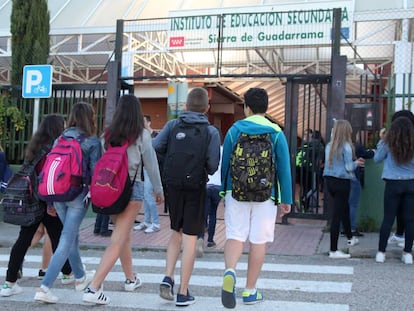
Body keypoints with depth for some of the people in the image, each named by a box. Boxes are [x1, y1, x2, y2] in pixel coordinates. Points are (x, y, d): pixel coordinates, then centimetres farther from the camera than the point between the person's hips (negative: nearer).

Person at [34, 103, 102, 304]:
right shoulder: (92, 141, -5)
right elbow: (95, 171, -8)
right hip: (78, 194, -6)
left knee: (72, 236, 21)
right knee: (67, 240, -2)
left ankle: (80, 277, 38)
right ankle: (45, 287, -8)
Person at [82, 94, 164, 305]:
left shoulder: (108, 134, 3)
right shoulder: (142, 135, -6)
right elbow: (151, 164, -2)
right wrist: (158, 189, 9)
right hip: (132, 187, -5)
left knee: (124, 234, 22)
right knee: (117, 241, -3)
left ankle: (131, 279, 36)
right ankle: (94, 288, -11)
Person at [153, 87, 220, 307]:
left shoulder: (172, 125, 2)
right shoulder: (211, 132, -4)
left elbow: (155, 147, -8)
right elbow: (212, 166, -11)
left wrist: (173, 155, 10)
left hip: (173, 186, 3)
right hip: (196, 189, -3)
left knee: (177, 232, 21)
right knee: (189, 239, 4)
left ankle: (168, 277, 7)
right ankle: (183, 293, 8)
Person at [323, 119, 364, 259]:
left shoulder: (329, 146, 5)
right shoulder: (346, 146, -15)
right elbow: (349, 168, -15)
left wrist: (355, 162, 17)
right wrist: (356, 163, 8)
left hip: (330, 181, 7)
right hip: (342, 182, -7)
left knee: (344, 209, 27)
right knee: (337, 215, -3)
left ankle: (350, 238, 47)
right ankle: (333, 250, 2)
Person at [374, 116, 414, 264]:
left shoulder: (388, 144, -5)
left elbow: (377, 159, 7)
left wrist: (381, 140, 11)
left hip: (393, 184, -1)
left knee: (388, 218, 4)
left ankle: (381, 252, 7)